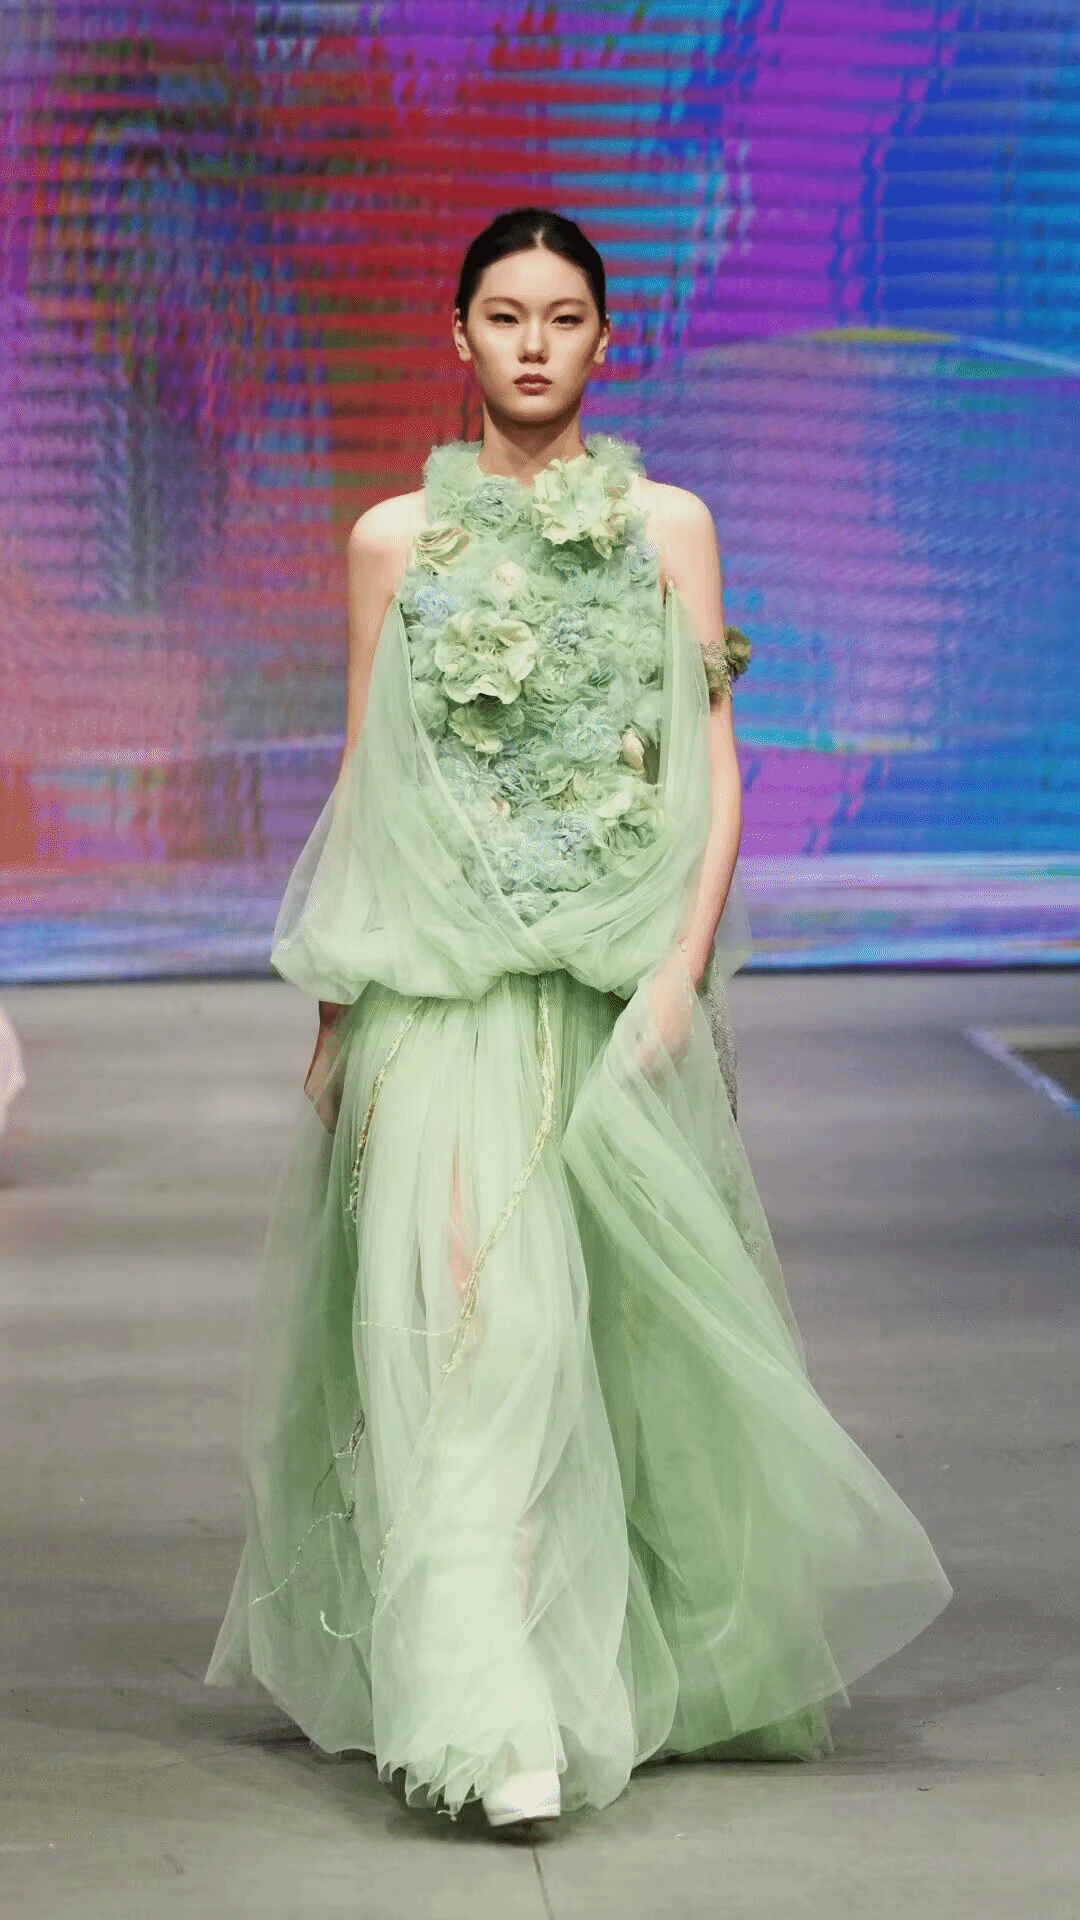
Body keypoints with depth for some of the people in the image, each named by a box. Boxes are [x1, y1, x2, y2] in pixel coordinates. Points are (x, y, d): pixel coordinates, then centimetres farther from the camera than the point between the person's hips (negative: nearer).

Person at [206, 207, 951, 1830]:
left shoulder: (668, 525, 8)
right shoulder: (394, 539, 9)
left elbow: (715, 765, 4)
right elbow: (364, 783, 12)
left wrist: (684, 965, -8)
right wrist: (332, 998, 7)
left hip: (611, 980, 1)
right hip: (437, 973, 0)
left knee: (620, 1315, 4)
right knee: (466, 1298, -13)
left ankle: (620, 1666, 24)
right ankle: (492, 1712, -15)